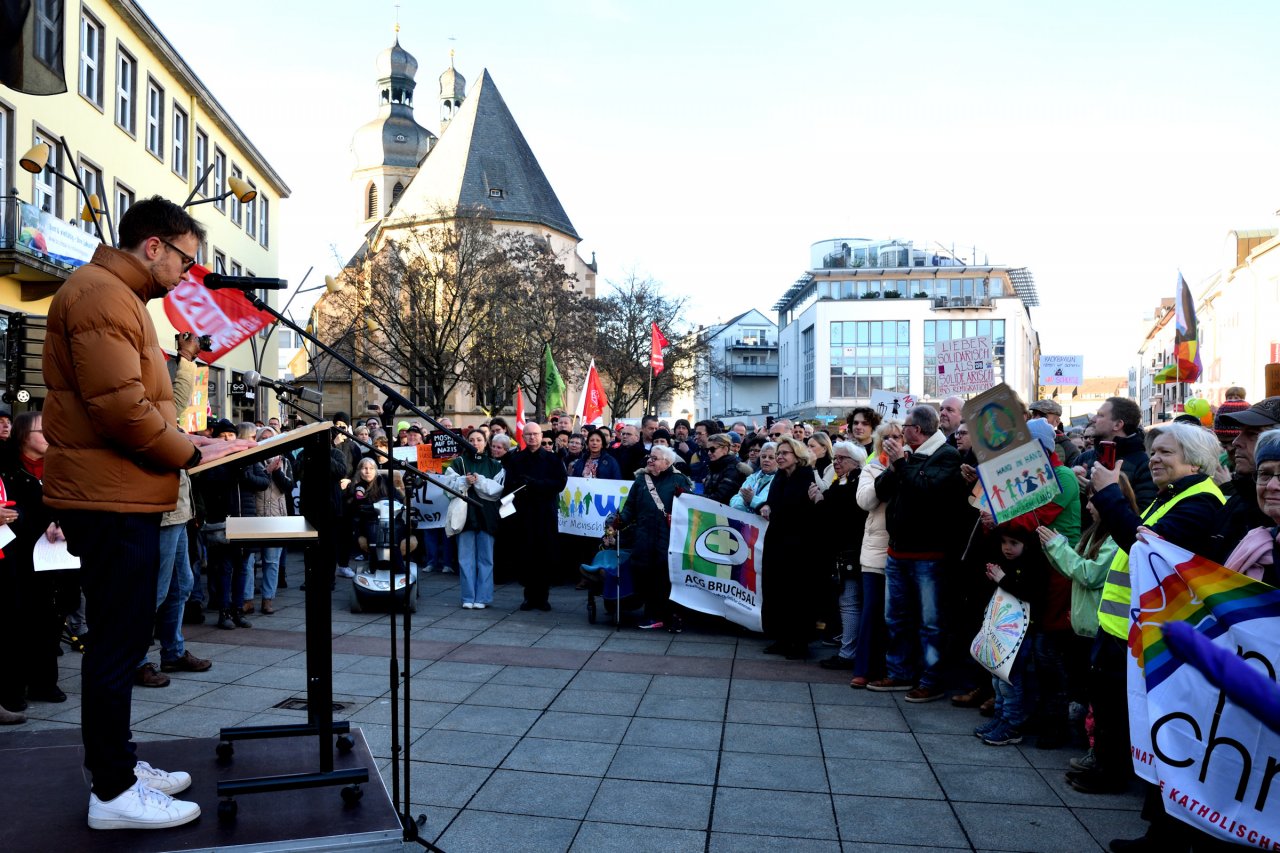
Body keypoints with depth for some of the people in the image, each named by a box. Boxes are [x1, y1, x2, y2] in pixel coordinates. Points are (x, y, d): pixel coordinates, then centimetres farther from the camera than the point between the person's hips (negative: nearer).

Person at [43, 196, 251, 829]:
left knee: (122, 638, 16)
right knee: (119, 641, -4)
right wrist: (188, 454, -12)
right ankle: (113, 792, 6)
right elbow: (118, 404, -23)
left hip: (120, 497, 11)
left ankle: (118, 764, 28)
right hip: (111, 499, -11)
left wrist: (186, 442, 10)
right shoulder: (100, 293, -13)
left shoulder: (121, 298, 22)